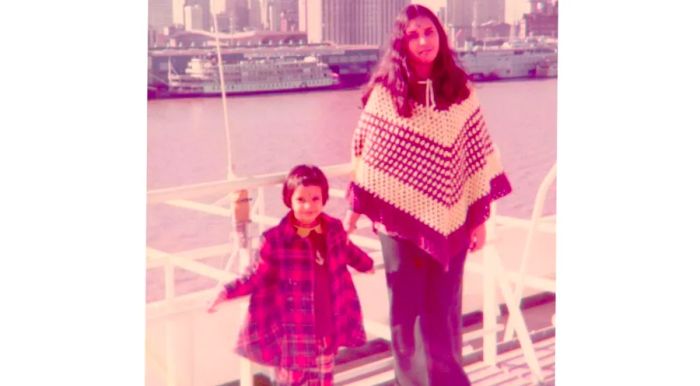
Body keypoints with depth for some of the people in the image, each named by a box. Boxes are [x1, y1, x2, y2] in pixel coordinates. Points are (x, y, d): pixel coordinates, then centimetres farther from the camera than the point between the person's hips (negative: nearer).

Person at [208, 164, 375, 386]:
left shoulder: (334, 229, -1)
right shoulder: (276, 239, -15)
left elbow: (347, 251, 22)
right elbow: (257, 275, -6)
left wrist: (367, 264, 42)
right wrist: (227, 292, -18)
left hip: (326, 328, 5)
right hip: (293, 332, -5)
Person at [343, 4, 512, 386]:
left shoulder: (461, 90, 1)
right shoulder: (385, 92, -5)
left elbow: (478, 157, 2)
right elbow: (368, 154, -2)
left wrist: (480, 217, 1)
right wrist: (354, 208, -2)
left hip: (450, 218, 1)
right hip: (402, 215, -1)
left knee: (444, 310, 8)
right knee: (405, 308, 9)